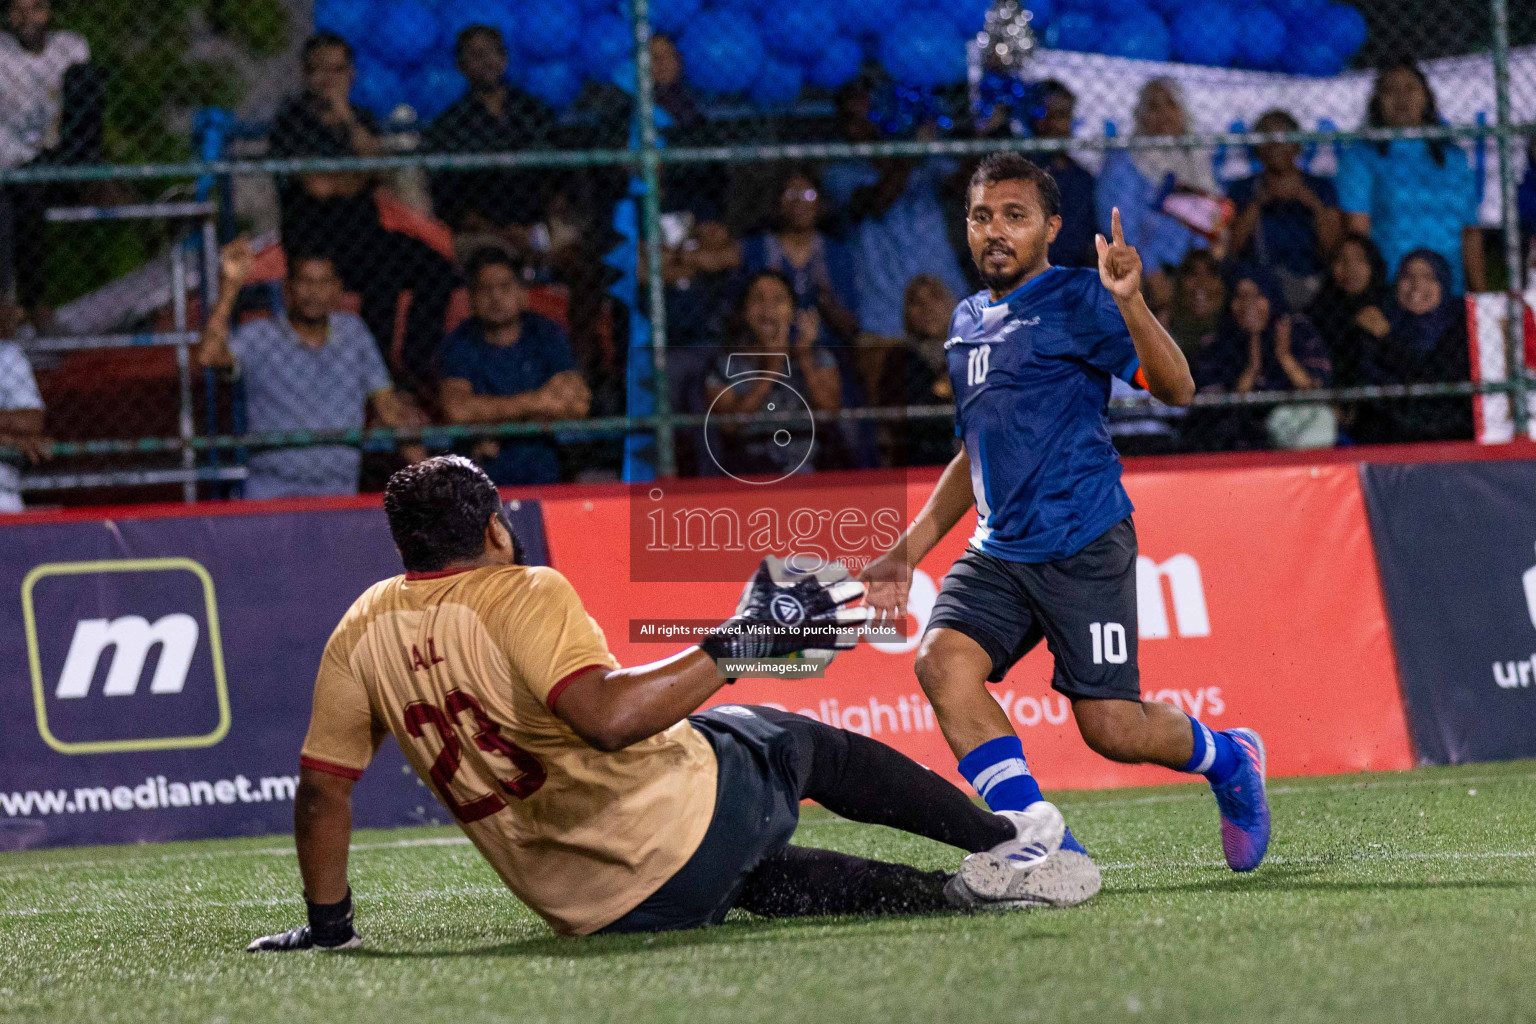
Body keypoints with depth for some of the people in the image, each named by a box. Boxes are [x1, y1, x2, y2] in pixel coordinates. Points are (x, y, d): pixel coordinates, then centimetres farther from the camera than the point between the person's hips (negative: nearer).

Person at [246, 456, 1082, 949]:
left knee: (778, 879, 26)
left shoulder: (363, 630, 2)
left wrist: (326, 924, 15)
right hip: (691, 815, -5)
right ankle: (1001, 839, 35)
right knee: (808, 743, 22)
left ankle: (964, 891, 22)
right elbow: (605, 715, -31)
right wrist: (738, 645, -24)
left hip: (590, 912, 5)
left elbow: (321, 787, 4)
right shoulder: (524, 594, -15)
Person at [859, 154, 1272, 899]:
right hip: (999, 550, 6)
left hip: (1083, 544, -6)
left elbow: (1176, 390, -15)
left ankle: (1228, 758, 26)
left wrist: (1129, 303, -30)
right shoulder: (968, 322, 18)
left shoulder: (1076, 300, -4)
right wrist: (906, 553, 24)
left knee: (1110, 727, -8)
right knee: (943, 658, -21)